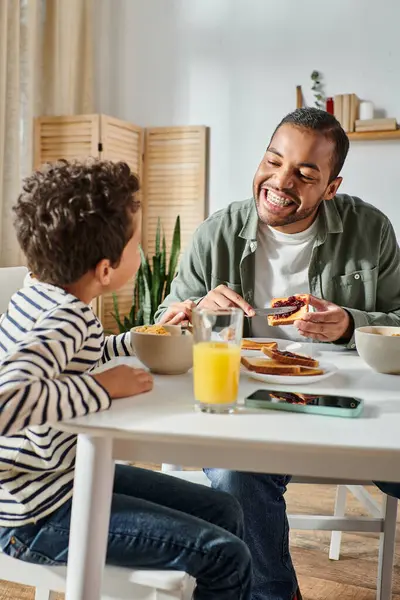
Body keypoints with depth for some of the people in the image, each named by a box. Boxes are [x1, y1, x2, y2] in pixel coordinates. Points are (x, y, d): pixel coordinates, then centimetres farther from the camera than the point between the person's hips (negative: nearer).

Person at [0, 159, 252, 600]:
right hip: (39, 516, -9)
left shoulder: (39, 295, 4)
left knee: (225, 513, 10)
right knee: (227, 558, -15)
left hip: (66, 475, 10)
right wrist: (102, 389, -29)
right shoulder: (66, 318, -24)